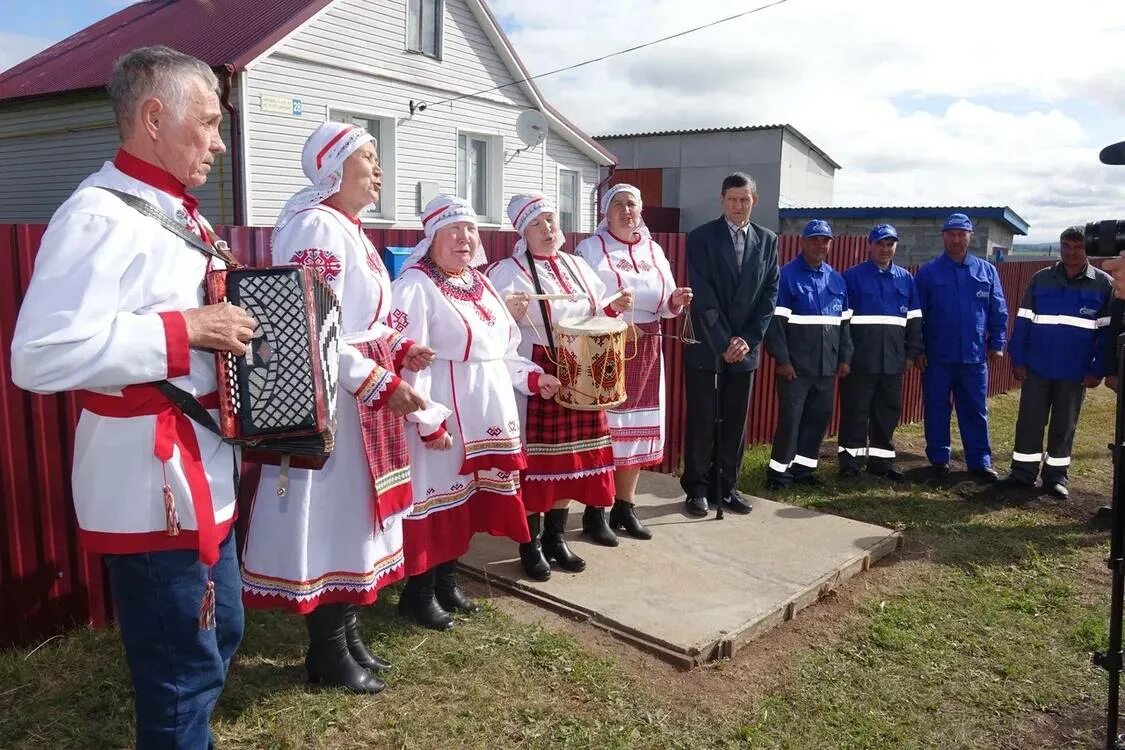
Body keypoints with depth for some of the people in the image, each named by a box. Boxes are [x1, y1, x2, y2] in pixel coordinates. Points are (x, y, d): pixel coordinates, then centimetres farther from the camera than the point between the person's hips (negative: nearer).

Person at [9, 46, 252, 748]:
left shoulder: (175, 212, 13)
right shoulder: (100, 213, -18)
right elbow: (42, 355, -28)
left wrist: (226, 328, 10)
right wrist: (188, 330, -25)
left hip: (202, 475, 10)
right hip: (151, 488, -10)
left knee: (220, 637, 23)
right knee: (183, 670, 5)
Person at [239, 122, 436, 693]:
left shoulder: (348, 228, 16)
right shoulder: (317, 227, -16)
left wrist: (400, 349, 7)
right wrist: (382, 384, -25)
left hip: (360, 394, 10)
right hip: (331, 397, -10)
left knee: (355, 510, 16)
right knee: (331, 514, 1)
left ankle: (347, 634, 31)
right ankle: (327, 653, 17)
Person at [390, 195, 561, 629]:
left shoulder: (480, 283, 15)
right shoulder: (416, 285, -12)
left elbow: (502, 350, 23)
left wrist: (532, 377, 11)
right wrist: (428, 421, -22)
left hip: (487, 411, 8)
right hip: (443, 415, -8)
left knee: (467, 497, 13)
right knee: (438, 495, 0)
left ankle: (446, 581, 28)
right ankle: (419, 591, 15)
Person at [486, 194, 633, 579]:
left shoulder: (578, 266, 13)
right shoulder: (508, 272, -6)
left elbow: (595, 317, 20)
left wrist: (615, 307, 1)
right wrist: (509, 314, -32)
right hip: (535, 376, -6)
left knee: (571, 454, 10)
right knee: (536, 453, -2)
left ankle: (556, 538, 24)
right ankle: (531, 543, 13)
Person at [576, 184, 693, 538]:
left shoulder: (654, 250, 13)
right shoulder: (589, 249, -1)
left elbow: (664, 306, 14)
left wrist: (675, 301, -7)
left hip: (646, 349, 5)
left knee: (637, 427, 9)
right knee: (602, 427, -3)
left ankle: (624, 507, 21)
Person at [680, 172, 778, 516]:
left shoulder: (768, 240, 7)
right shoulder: (701, 237, -4)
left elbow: (770, 293, 4)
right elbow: (702, 296, -10)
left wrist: (748, 339, -7)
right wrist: (723, 343, -14)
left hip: (745, 347, 3)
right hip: (706, 346, -3)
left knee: (736, 421, 9)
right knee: (701, 420, 3)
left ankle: (727, 485, 21)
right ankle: (697, 487, 15)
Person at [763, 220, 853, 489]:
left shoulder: (836, 279, 13)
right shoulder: (787, 275, -6)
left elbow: (844, 322, 17)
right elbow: (775, 321, -12)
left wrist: (844, 357, 11)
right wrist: (782, 359, -16)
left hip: (827, 364, 6)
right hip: (796, 364, -6)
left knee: (819, 416, 10)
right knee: (790, 417, -4)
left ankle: (803, 467, 21)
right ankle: (779, 470, 6)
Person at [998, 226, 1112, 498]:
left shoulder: (1103, 284, 0)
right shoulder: (1041, 279, 3)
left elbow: (1107, 330, -1)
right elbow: (1023, 321, 3)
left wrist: (1097, 370, -6)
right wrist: (1018, 359, -4)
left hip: (1075, 372, -1)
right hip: (1036, 368, 1)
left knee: (1064, 426, 9)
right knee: (1029, 422, 4)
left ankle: (1056, 475, 20)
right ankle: (1023, 471, 15)